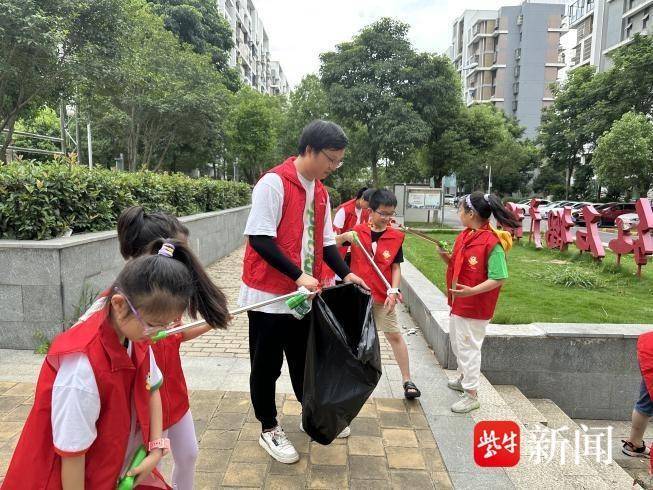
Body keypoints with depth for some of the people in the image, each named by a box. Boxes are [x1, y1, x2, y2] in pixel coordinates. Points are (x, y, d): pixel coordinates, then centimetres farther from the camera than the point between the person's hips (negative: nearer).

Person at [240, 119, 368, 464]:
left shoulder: (321, 193, 9)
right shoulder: (274, 183, -16)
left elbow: (326, 241, 14)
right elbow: (259, 238, -21)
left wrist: (345, 273, 0)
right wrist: (298, 275, -25)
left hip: (304, 295, 7)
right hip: (269, 296, -7)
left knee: (305, 361, 22)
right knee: (267, 366, 10)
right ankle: (269, 429, 29)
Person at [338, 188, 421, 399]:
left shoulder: (396, 236, -4)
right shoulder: (357, 231, -5)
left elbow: (396, 267, -2)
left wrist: (393, 292, -13)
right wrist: (345, 236, -25)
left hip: (382, 296, -1)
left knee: (395, 335, 2)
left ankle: (407, 381, 15)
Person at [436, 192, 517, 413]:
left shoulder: (492, 242, -22)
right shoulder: (464, 236, 4)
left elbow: (499, 279, -21)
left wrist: (472, 291, -33)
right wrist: (444, 254, -5)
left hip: (475, 307, -9)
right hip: (458, 303, 9)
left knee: (469, 347, 2)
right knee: (457, 343, 24)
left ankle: (471, 395, 18)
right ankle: (463, 378, 45)